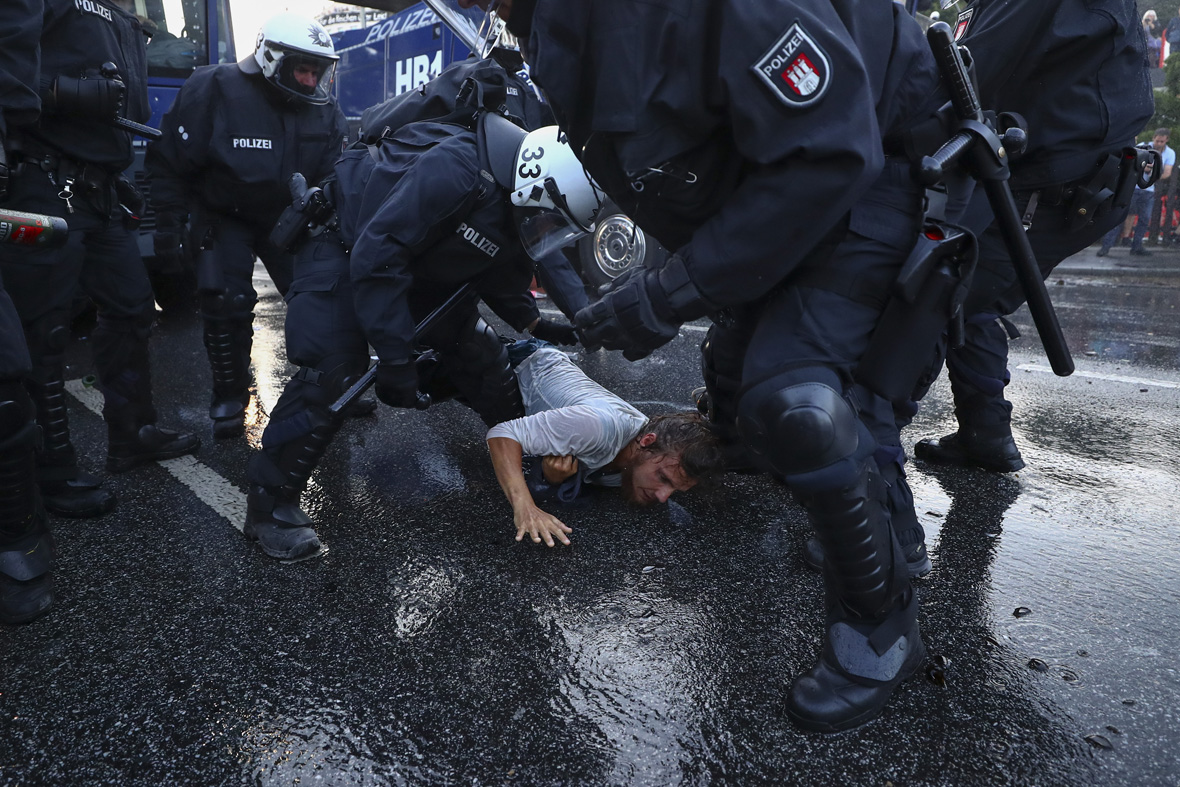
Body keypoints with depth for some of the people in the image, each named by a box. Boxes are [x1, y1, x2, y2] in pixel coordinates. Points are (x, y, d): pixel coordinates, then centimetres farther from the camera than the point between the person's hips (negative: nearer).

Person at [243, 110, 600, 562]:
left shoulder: (518, 215, -9)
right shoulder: (456, 169, -38)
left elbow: (500, 273, 11)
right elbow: (376, 254, -39)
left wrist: (534, 324, 1)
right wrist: (395, 358, -38)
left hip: (418, 266, 8)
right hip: (344, 245, -8)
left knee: (477, 351, 6)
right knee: (334, 367, -24)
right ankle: (270, 501, -11)